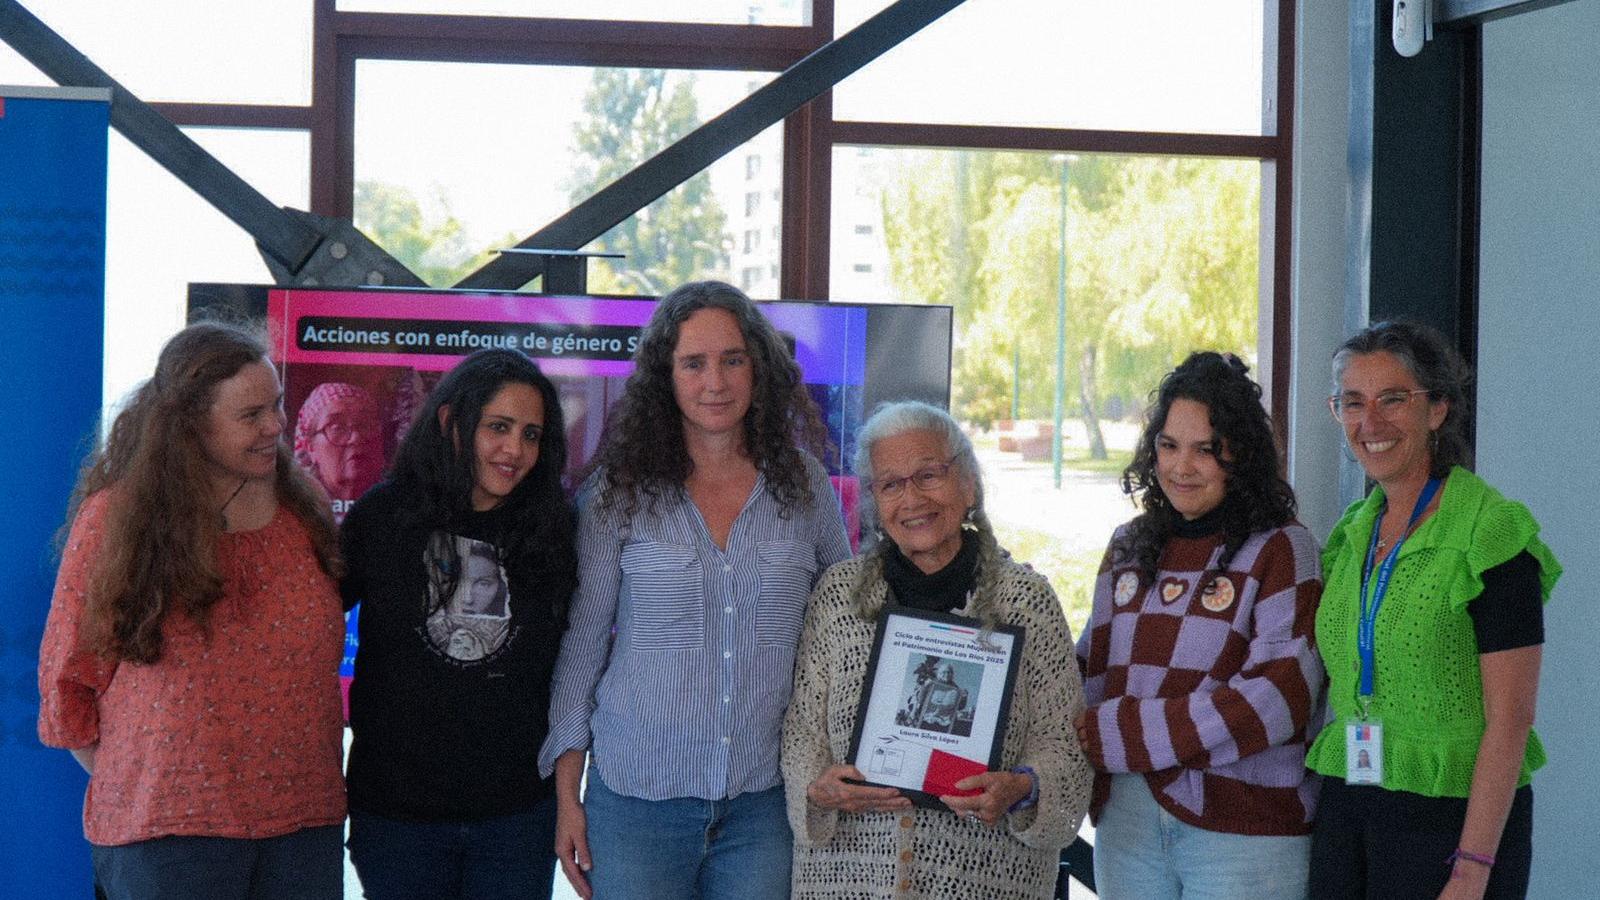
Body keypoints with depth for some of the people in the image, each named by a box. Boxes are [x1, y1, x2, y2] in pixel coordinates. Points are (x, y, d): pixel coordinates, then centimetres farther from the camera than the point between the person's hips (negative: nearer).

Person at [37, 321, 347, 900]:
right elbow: (69, 678, 1)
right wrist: (131, 789, 0)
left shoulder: (303, 510, 7)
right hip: (165, 832, -3)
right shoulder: (117, 518, -4)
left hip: (304, 824, 4)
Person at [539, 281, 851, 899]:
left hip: (763, 802, 1)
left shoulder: (805, 487, 4)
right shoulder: (619, 493, -1)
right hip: (635, 800, -1)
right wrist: (567, 794, 0)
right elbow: (582, 640, 2)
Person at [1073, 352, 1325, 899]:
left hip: (1243, 833, -5)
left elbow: (1277, 697, -15)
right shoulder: (1130, 547, 12)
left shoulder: (1281, 550, -5)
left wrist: (1110, 735, -16)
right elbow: (1092, 666, 15)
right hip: (1125, 820, 5)